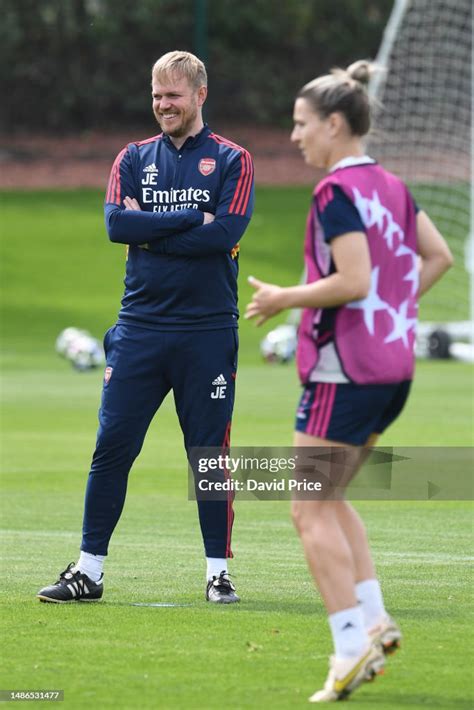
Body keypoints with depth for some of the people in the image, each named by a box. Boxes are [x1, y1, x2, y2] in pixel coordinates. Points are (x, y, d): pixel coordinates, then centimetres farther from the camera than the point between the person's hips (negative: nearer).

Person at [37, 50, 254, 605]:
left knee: (210, 452, 2)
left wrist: (150, 229, -9)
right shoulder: (134, 159, 11)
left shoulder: (231, 160, 4)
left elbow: (227, 231, -12)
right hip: (139, 328, 2)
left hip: (208, 331, -2)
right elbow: (116, 223, -6)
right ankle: (89, 570, 4)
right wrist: (193, 219, -11)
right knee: (111, 448, -1)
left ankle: (218, 573, 11)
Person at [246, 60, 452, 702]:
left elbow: (353, 281, -22)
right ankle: (373, 618, 10)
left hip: (343, 370, -9)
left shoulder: (336, 192, -15)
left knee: (310, 510, -3)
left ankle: (352, 644, -9)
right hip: (393, 367, 9)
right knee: (327, 498, 19)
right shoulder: (390, 186, 12)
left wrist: (283, 299, -11)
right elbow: (438, 256, 17)